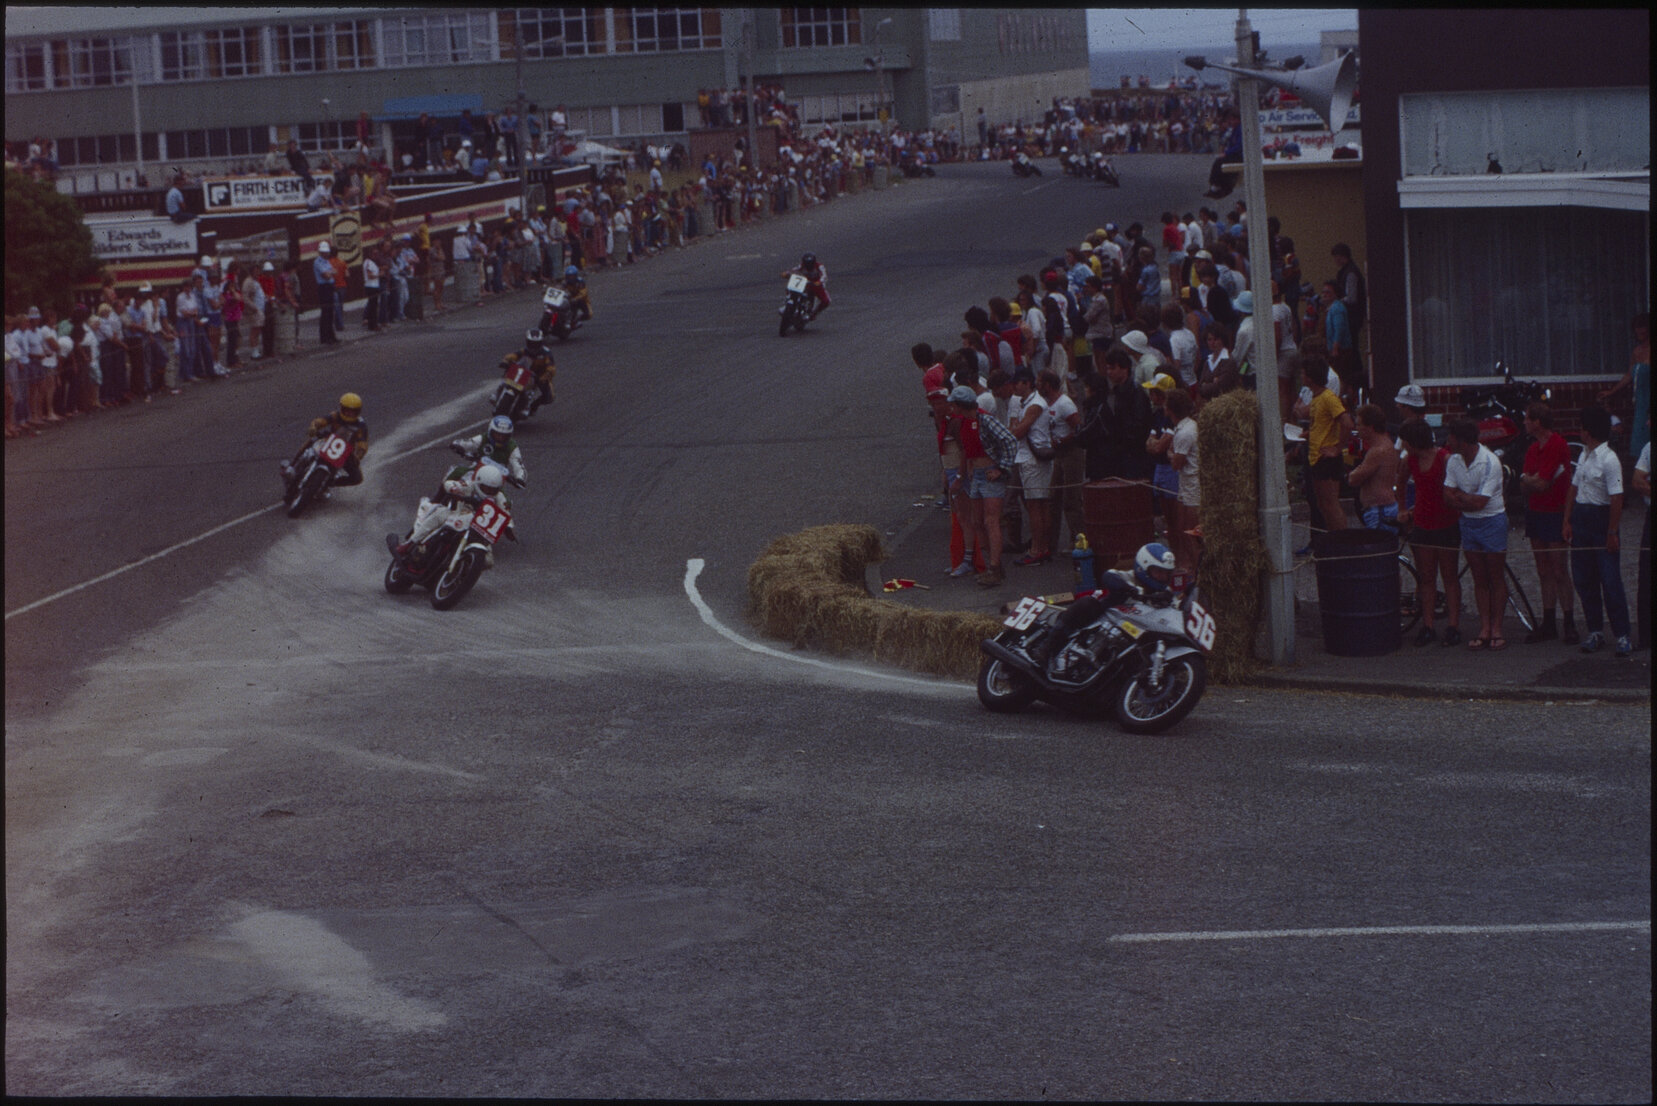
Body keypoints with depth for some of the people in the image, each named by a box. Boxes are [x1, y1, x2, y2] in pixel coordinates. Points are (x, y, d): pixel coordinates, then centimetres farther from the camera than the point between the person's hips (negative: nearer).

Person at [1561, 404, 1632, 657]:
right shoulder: (1584, 456, 10)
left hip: (1602, 520, -8)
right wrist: (1567, 520, 11)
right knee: (1584, 580, 9)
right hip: (1581, 520, 8)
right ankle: (1595, 631, 17)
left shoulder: (1609, 460, -16)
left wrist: (1612, 533, -18)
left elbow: (1616, 499, -18)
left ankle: (1622, 635, -3)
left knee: (1610, 581, -7)